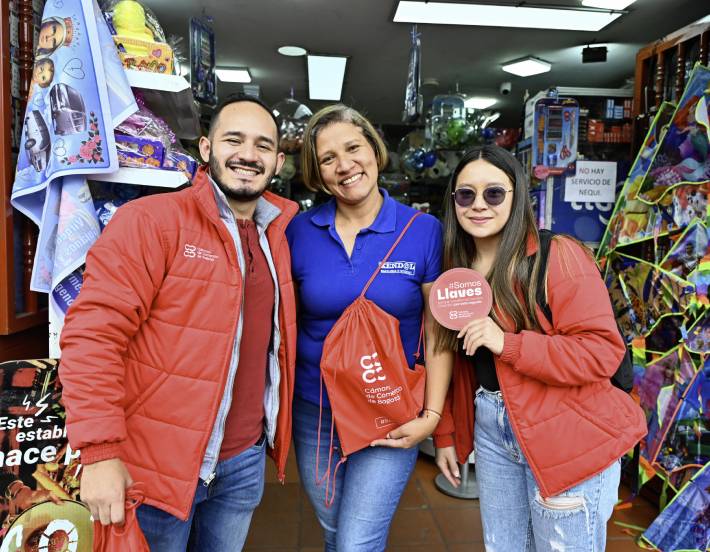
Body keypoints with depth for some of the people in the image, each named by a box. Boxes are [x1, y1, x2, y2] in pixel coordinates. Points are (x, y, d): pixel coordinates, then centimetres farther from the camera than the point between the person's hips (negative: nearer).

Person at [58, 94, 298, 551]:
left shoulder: (275, 236, 6)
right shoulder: (150, 220, -15)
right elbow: (93, 334, -19)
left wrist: (273, 430, 11)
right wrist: (100, 451, -21)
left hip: (246, 460, 6)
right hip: (159, 464, -5)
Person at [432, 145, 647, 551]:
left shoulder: (559, 256, -15)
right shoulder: (455, 269, 4)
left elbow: (602, 351, -20)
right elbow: (449, 359, 9)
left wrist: (507, 343, -27)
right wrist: (445, 434, 10)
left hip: (564, 436, -5)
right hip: (491, 430, 6)